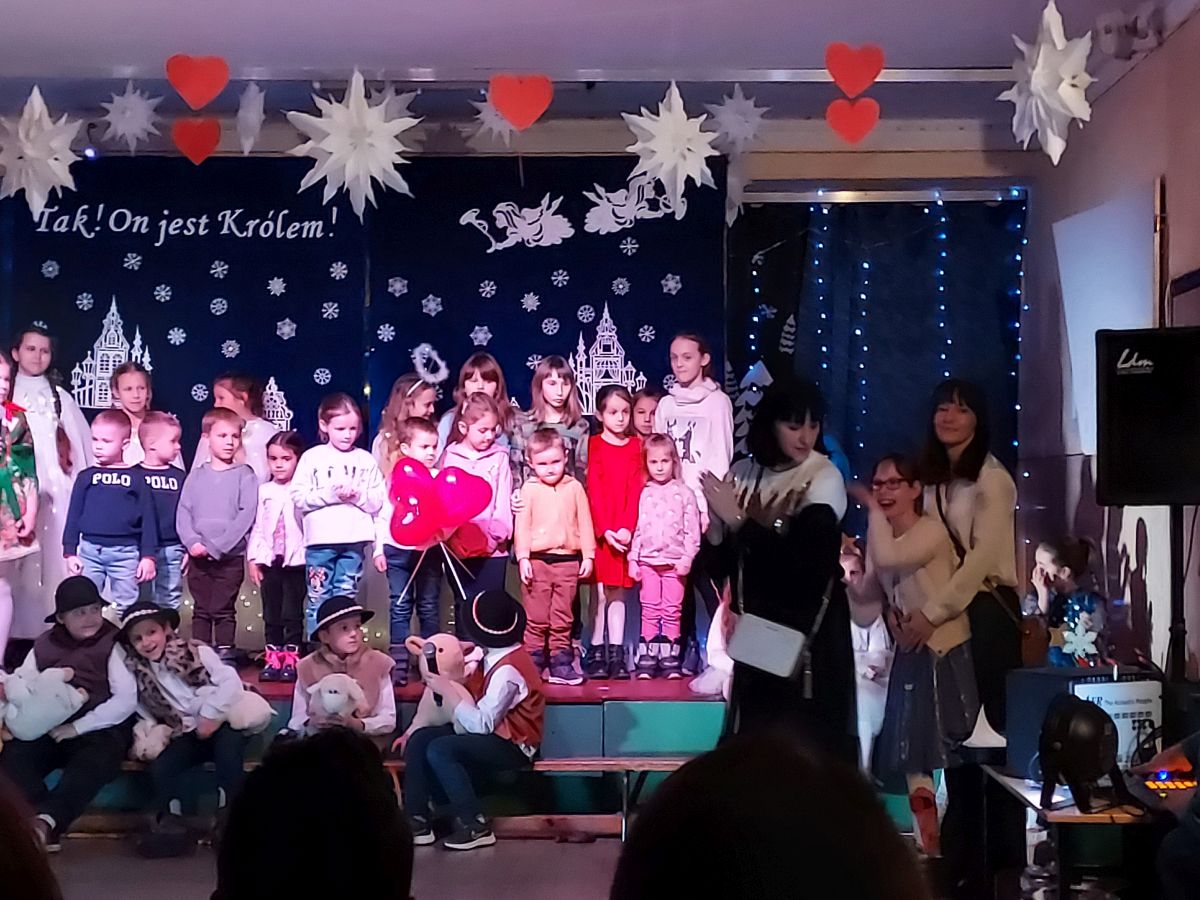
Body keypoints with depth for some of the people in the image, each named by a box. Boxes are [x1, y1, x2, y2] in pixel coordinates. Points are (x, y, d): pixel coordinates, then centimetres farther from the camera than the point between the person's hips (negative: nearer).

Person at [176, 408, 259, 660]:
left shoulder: (245, 475, -2)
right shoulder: (196, 476, 7)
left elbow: (247, 515, -11)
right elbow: (183, 512, 4)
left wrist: (216, 546, -16)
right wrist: (192, 542, -13)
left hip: (230, 556, -3)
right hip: (198, 557, 3)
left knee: (223, 610, -1)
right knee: (201, 610, 10)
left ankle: (226, 655, 6)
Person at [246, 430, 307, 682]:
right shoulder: (264, 491, 8)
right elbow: (257, 527, 9)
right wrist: (253, 557, 4)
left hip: (296, 561, -4)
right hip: (270, 560, 4)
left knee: (292, 613, 1)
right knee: (271, 614, 8)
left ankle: (291, 659, 6)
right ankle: (273, 658, 14)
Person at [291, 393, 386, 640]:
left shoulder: (366, 460, 7)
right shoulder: (312, 457, 3)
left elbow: (378, 501, 4)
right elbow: (298, 497, -5)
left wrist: (358, 495, -14)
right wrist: (330, 494, -14)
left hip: (355, 540, 2)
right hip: (321, 539, -2)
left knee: (345, 599, 8)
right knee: (318, 598, 1)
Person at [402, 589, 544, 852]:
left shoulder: (507, 671, -26)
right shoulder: (499, 655, 0)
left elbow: (480, 724, -28)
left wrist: (446, 690, -22)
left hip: (512, 745, -10)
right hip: (495, 733, 10)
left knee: (439, 750, -26)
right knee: (419, 739, 0)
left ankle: (475, 826, -17)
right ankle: (418, 821, -3)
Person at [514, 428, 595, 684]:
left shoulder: (575, 488, 4)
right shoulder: (529, 489, 0)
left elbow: (585, 523, 6)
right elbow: (522, 525, -2)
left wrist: (588, 555, 3)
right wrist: (523, 557, -8)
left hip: (568, 560, 1)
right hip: (537, 560, -1)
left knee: (562, 618, 7)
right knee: (536, 618, 3)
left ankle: (561, 664, 11)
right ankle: (533, 663, 8)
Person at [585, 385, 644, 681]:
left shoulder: (636, 447, 7)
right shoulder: (594, 445, 0)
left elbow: (635, 490, 0)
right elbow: (594, 490, -6)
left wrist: (627, 528, -12)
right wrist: (605, 530, -14)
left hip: (624, 532, 2)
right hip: (598, 530, -2)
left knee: (618, 593, 5)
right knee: (599, 593, 0)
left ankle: (616, 654, 7)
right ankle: (596, 653, 4)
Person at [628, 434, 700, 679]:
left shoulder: (684, 493, 2)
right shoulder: (643, 494, 7)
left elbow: (692, 529, 0)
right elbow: (637, 528, 6)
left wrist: (688, 557, -8)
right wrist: (633, 559, 1)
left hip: (675, 561, -1)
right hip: (648, 561, 1)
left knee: (672, 611, 2)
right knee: (649, 611, 2)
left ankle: (671, 661, 6)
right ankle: (646, 661, 4)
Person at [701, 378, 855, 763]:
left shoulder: (825, 478, -11)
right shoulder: (743, 472, 4)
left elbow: (802, 561, -21)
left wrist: (741, 522, -20)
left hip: (808, 631, -5)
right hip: (755, 629, 5)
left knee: (806, 738, -5)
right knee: (752, 732, 5)